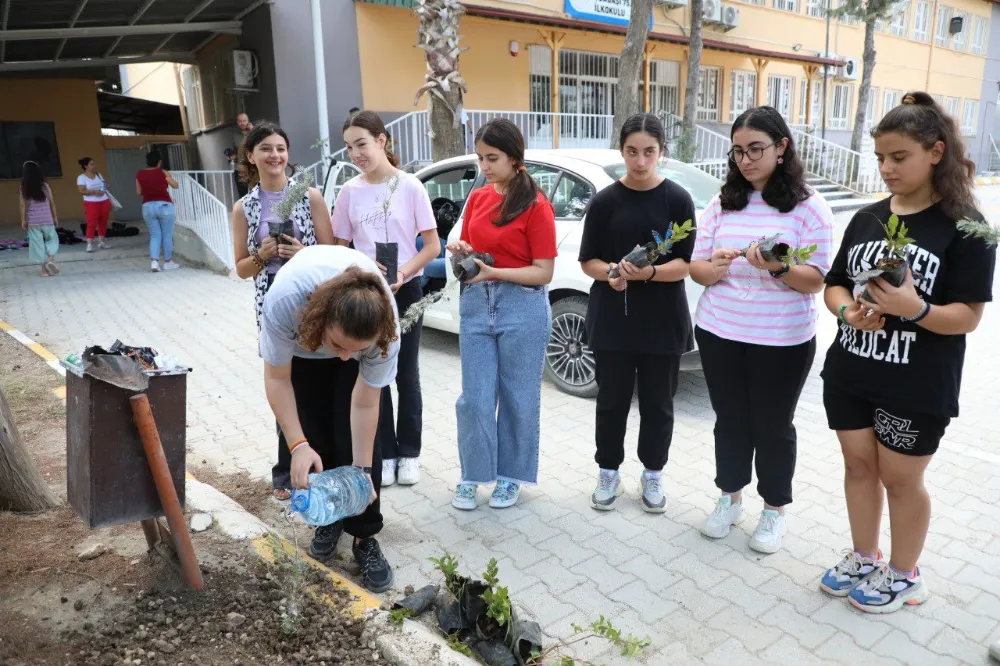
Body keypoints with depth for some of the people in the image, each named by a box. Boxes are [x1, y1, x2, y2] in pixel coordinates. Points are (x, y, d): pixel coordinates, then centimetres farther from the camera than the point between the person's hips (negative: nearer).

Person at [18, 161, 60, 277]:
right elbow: (52, 203, 0)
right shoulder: (45, 185, -3)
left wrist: (23, 220, 3)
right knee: (52, 239, 16)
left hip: (32, 221, 1)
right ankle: (50, 260, -7)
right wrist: (55, 217, 9)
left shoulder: (23, 188, -3)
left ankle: (44, 269, 8)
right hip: (47, 219, 0)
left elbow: (23, 206, -4)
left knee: (37, 243, 7)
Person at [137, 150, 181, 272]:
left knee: (155, 235, 9)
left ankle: (154, 261, -6)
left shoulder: (139, 175, 4)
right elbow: (176, 186, 9)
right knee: (167, 235, 7)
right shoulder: (163, 173, -4)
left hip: (147, 207, 3)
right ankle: (168, 262, 14)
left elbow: (139, 192, 10)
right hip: (164, 206, -3)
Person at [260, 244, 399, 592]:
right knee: (316, 436, -3)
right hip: (301, 345, 1)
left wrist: (362, 469, -25)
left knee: (355, 439, -11)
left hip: (361, 335, 0)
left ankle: (365, 537, 2)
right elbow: (277, 378, -29)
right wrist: (298, 444, -34)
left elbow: (365, 403, -28)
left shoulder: (386, 328, -41)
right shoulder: (285, 298, -44)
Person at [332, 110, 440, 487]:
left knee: (406, 374, 7)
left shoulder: (410, 186, -6)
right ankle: (385, 453, 22)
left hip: (406, 291, -2)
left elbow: (432, 245, -4)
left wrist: (402, 273, -19)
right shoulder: (350, 192, 1)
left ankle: (408, 453, 21)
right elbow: (340, 248, 7)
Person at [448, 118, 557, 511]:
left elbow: (544, 272, -11)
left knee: (517, 397, 8)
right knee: (474, 397, 6)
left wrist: (493, 272, -21)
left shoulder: (536, 205, -8)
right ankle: (472, 475, 21)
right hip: (475, 304, 5)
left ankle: (511, 475, 25)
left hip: (522, 309, -4)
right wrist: (460, 250, -5)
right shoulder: (477, 199, 8)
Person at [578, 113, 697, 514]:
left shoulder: (677, 200, -2)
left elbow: (684, 264, -6)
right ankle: (609, 473, 27)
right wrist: (610, 272, -19)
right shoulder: (605, 201, 1)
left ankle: (652, 475, 29)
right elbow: (588, 261, 2)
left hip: (663, 320, 0)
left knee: (657, 403, 10)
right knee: (612, 400, 9)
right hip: (612, 319, 1)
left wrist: (649, 273, -24)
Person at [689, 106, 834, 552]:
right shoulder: (722, 203, 3)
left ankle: (775, 509, 30)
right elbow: (696, 267, 3)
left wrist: (778, 268, -30)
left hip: (783, 340, -3)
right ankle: (729, 497, 34)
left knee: (773, 425, 10)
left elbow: (815, 280, -10)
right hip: (718, 332, 3)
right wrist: (713, 267, -20)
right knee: (730, 419, 15)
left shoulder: (809, 207, -6)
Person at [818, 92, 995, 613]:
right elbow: (834, 285, 9)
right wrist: (847, 310, -13)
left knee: (900, 479, 9)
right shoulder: (866, 218, 5)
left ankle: (904, 576, 31)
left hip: (917, 388, -5)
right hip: (849, 374, 5)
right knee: (858, 465, 15)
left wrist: (914, 308, -32)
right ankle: (863, 559, 35)